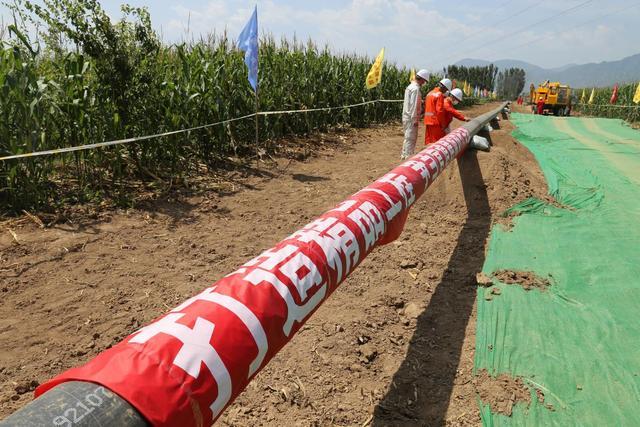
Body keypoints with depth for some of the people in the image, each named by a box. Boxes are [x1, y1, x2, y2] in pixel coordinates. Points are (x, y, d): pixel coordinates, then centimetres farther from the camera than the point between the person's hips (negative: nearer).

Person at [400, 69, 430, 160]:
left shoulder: (410, 86, 13)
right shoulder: (416, 88, -16)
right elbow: (413, 105, -20)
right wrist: (415, 119, -17)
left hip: (406, 116, 10)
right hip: (411, 118, -10)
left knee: (408, 137, 17)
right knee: (411, 138, -4)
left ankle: (404, 155, 24)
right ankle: (408, 156, 0)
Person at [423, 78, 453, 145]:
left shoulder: (430, 93, 15)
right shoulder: (440, 95, -12)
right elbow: (439, 110, -18)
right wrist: (442, 124, -12)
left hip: (428, 121, 9)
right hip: (435, 122, -8)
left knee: (429, 141, 12)